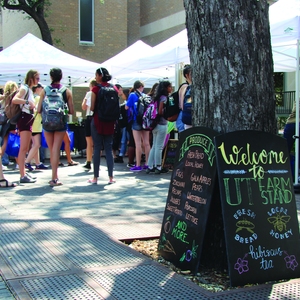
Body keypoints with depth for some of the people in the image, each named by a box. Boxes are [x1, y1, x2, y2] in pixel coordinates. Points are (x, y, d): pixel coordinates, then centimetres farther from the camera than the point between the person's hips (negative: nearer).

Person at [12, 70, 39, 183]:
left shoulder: (30, 89, 17)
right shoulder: (24, 88, -10)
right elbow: (14, 99, -26)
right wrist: (27, 102, -33)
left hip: (28, 120, 10)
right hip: (25, 118, -10)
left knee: (25, 149, 13)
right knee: (23, 149, -12)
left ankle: (24, 173, 20)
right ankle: (22, 176, -13)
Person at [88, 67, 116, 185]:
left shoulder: (96, 89, -8)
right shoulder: (114, 89, 3)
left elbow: (92, 107, -10)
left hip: (98, 121, -3)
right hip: (110, 122, 4)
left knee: (97, 149, 2)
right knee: (109, 149, 8)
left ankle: (95, 177, 4)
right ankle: (111, 177, 7)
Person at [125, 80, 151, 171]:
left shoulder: (132, 95, -5)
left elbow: (127, 107, -5)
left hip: (136, 121, -4)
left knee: (138, 144, -4)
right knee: (146, 143, 8)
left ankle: (138, 165, -3)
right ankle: (147, 163, 12)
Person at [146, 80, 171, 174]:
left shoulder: (158, 97, 13)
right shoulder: (163, 97, -12)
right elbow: (160, 112, -19)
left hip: (155, 124, 8)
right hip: (162, 125, -8)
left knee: (154, 146, 12)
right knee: (159, 147, -2)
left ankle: (150, 166, 14)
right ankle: (158, 167, 4)